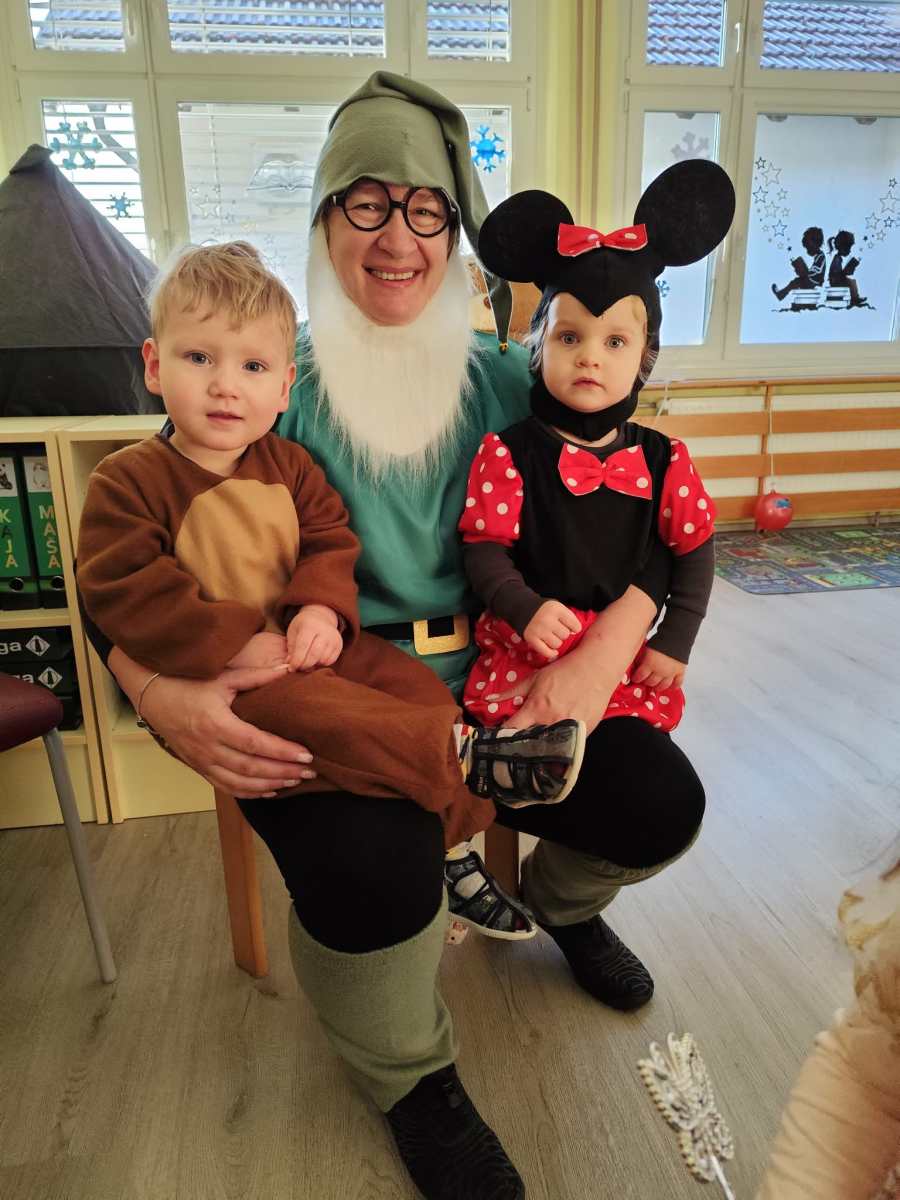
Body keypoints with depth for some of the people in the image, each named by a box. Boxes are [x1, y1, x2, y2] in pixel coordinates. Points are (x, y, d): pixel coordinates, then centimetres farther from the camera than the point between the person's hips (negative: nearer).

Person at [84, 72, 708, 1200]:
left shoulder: (502, 378, 5)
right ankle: (413, 1081, 9)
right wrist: (160, 691, -27)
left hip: (493, 675, 4)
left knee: (660, 803, -10)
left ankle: (560, 901, 31)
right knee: (375, 868, -30)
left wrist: (604, 653, -15)